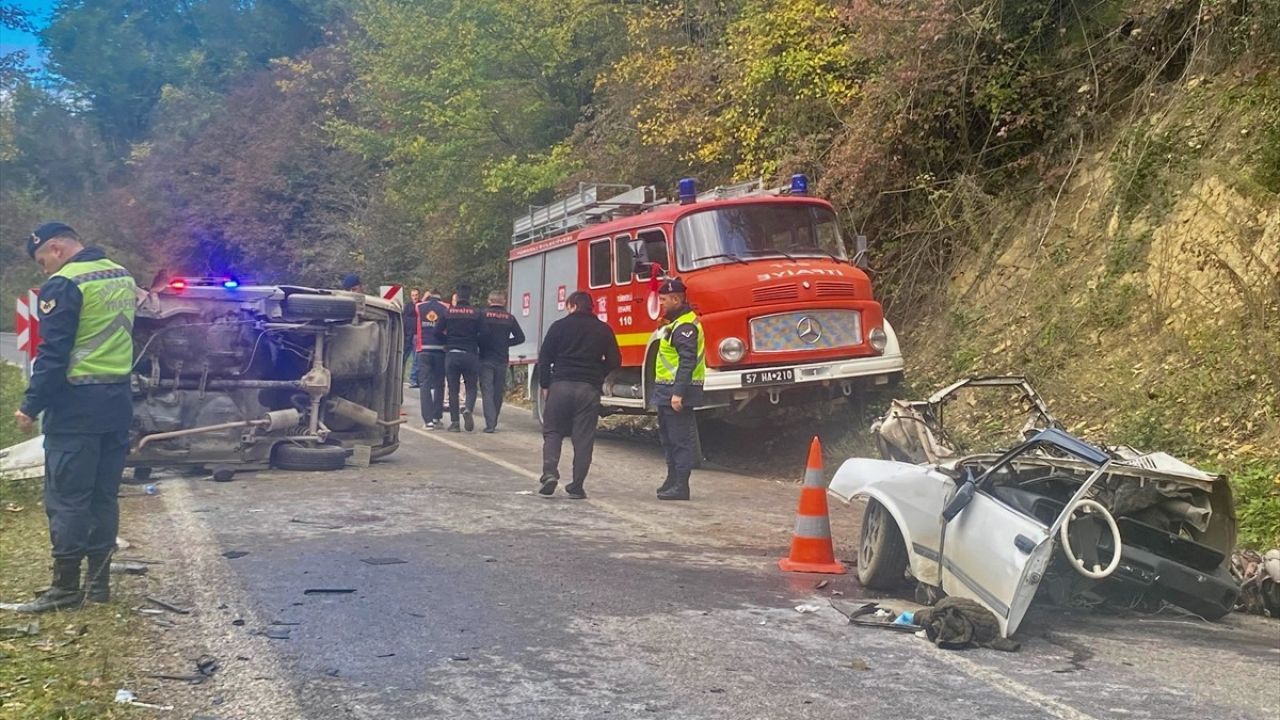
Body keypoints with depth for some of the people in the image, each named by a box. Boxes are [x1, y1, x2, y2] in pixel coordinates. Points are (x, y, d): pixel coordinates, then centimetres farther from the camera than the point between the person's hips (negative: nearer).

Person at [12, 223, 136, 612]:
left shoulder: (64, 284, -12)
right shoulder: (122, 276, 13)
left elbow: (53, 354, -16)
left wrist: (31, 405, -11)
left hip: (76, 406, -8)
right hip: (117, 402, 8)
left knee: (66, 500, -1)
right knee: (104, 497, 11)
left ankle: (66, 587, 2)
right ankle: (98, 582, 16)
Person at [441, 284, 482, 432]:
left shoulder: (448, 313, 2)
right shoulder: (476, 313, -1)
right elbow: (482, 335, -2)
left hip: (451, 354, 1)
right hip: (470, 355, -1)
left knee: (453, 390, 7)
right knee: (471, 387, 10)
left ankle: (454, 422, 5)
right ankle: (468, 410, -17)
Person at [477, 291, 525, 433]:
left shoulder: (482, 315, -5)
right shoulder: (509, 318, 2)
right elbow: (520, 337, 1)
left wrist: (480, 345, 3)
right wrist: (505, 343, 11)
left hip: (485, 359, -2)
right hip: (502, 359, 2)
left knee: (487, 391, -2)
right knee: (498, 392, 13)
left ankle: (490, 424, -12)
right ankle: (493, 423, 19)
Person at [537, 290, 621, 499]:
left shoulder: (560, 326, 3)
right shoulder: (603, 330, 7)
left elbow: (544, 358, 2)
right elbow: (614, 361, 5)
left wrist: (545, 385, 9)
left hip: (560, 385, -1)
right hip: (589, 389, 1)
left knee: (552, 432, 10)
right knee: (584, 438, 4)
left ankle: (549, 473, -10)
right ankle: (577, 486, 4)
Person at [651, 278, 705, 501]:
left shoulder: (685, 325, -16)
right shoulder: (675, 322, 18)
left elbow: (687, 362, -23)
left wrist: (678, 392, -27)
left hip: (678, 392, -11)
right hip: (667, 391, 11)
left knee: (680, 439, -7)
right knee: (668, 438, 17)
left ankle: (681, 486, -4)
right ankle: (673, 479, 27)